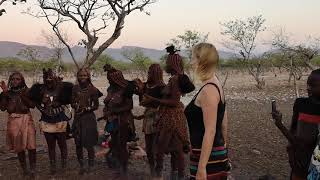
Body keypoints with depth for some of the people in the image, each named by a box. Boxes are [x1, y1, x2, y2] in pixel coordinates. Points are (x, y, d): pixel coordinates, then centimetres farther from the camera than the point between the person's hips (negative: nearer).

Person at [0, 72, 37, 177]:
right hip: (13, 121, 2)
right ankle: (24, 169, 20)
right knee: (19, 146, 6)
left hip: (26, 119, -2)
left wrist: (22, 95, -16)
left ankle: (32, 169, 2)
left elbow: (32, 105, -8)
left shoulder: (26, 91, 2)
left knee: (31, 145, -11)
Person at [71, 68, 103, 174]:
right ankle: (81, 166, 21)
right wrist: (76, 106, -9)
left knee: (89, 144, -5)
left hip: (89, 118, -3)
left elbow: (96, 106, 0)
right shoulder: (75, 88, 6)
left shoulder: (93, 89, -3)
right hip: (78, 118, 3)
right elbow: (72, 103, 12)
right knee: (78, 144, 6)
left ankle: (91, 167, 10)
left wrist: (87, 108, -14)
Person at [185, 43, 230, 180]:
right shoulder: (216, 86, 9)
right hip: (218, 153, 9)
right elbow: (223, 124, 14)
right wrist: (223, 150, 23)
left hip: (208, 157, -9)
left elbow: (210, 131, -24)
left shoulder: (208, 90, -20)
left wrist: (201, 168, -23)